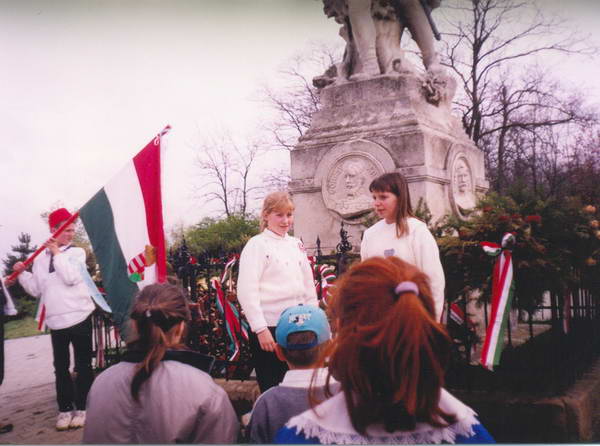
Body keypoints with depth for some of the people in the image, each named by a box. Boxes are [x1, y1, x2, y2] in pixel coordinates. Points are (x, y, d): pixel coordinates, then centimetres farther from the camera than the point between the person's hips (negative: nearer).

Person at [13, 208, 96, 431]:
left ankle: (82, 408, 15)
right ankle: (65, 408, 18)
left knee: (83, 365, 5)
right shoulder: (40, 258, 10)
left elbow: (70, 278, -17)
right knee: (61, 367, 8)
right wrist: (22, 273, -2)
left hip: (79, 316, -3)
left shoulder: (77, 252, 0)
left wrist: (57, 253, -13)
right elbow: (36, 289, 12)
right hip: (55, 320, 3)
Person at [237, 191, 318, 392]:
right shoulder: (256, 245, -6)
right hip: (269, 328, -6)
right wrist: (261, 329, -17)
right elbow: (247, 291, -13)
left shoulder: (296, 245, 12)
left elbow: (308, 285, 18)